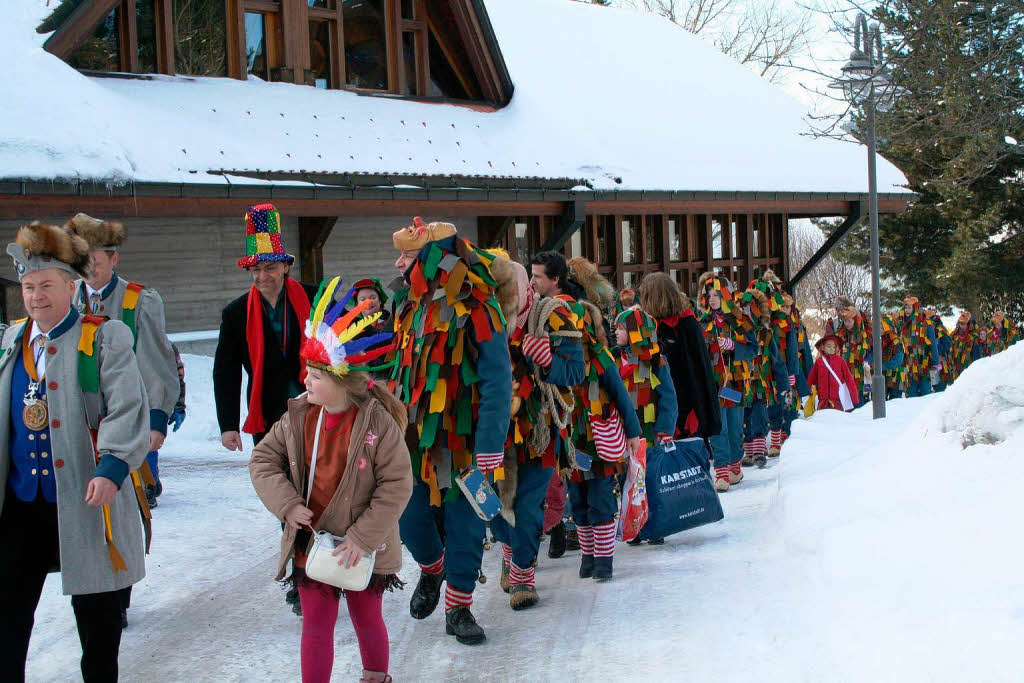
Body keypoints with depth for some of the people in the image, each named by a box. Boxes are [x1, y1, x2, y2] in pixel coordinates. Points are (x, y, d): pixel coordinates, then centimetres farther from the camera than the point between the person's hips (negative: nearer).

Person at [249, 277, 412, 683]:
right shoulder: (297, 417, -5)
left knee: (367, 619, 18)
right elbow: (263, 460, 3)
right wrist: (286, 504, -11)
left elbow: (397, 485, -17)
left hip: (363, 551, -2)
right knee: (316, 625, 8)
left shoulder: (378, 422, -18)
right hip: (311, 541, 2)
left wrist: (362, 538, -19)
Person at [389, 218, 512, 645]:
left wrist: (489, 450, -23)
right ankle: (431, 569, 36)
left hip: (462, 437, -5)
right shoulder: (408, 304, 5)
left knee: (464, 523, 3)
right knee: (410, 517, 6)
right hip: (414, 430, 5)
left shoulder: (476, 310, -16)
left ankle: (458, 608, 17)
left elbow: (497, 382, -18)